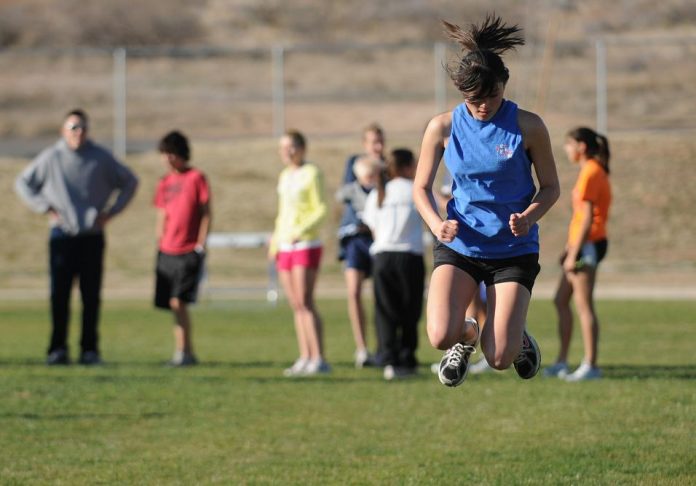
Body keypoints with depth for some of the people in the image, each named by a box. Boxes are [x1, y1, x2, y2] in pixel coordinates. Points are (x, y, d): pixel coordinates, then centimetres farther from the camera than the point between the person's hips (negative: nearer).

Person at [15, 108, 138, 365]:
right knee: (59, 294, -5)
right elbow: (23, 183, 14)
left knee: (91, 295, 0)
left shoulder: (102, 158, 5)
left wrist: (111, 211, 7)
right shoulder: (50, 158, 3)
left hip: (93, 236, 1)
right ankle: (58, 349, -1)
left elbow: (129, 182, 17)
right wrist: (45, 208, 3)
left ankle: (90, 349, 5)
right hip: (62, 235, -1)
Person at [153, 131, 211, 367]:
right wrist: (159, 247, 13)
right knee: (174, 304, 6)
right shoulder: (164, 183, 13)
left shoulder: (196, 178, -3)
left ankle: (183, 352, -10)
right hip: (167, 252, 6)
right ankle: (187, 352, 14)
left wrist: (201, 245, -9)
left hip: (189, 252, -6)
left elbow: (206, 214, -4)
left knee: (178, 301, -15)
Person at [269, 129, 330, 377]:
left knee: (305, 302, -14)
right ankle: (304, 358, 5)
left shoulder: (311, 173, -4)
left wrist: (301, 230, -21)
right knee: (296, 306, 4)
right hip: (285, 246, 8)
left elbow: (320, 210, -10)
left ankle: (318, 358, -16)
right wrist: (275, 240, 14)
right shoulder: (285, 176, 18)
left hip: (306, 245, -8)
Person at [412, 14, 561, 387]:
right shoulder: (443, 127, -6)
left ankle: (516, 336, 30)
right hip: (458, 244, 1)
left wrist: (528, 217, -20)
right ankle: (467, 336, 20)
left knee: (499, 359, -10)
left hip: (513, 248, -1)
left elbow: (551, 187, 1)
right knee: (441, 337, -20)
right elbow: (421, 188, 4)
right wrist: (437, 224, -16)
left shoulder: (527, 126, -10)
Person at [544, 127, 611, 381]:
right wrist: (569, 247, 21)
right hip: (583, 244, 10)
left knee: (584, 306, -7)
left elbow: (587, 218, -19)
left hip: (588, 245, -10)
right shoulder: (594, 171, 16)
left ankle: (590, 366, -5)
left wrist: (574, 253, -20)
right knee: (561, 301, 13)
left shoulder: (590, 173, -14)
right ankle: (561, 362, 16)